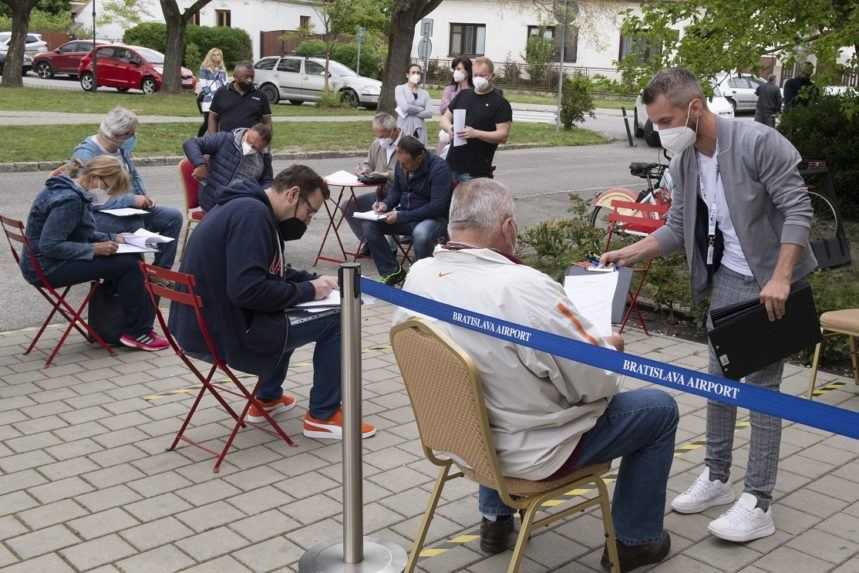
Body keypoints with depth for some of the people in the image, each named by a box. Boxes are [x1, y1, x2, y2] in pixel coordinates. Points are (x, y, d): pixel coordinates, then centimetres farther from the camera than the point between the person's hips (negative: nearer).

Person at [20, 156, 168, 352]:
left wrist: (111, 238, 5)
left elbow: (83, 233, 20)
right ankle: (136, 332, -5)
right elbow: (50, 246, -27)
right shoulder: (69, 200, -23)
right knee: (128, 265, -16)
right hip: (47, 268, -10)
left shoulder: (75, 194, 9)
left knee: (131, 259, 6)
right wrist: (94, 249, -24)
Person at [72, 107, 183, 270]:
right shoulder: (85, 155, -18)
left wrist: (144, 197, 1)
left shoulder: (122, 148, 6)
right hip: (99, 215, -8)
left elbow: (135, 177, 22)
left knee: (173, 216, -2)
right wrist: (132, 200, -25)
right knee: (135, 224, -37)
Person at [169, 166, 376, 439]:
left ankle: (268, 398, 35)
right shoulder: (252, 213, -21)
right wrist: (308, 291, -16)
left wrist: (314, 280, 6)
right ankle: (323, 416, 6)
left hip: (201, 325, 10)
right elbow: (248, 289, -29)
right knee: (336, 320, -4)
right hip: (224, 333, -10)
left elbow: (273, 273, 21)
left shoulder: (242, 206, 11)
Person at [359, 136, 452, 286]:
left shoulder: (438, 168, -19)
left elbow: (437, 207, -25)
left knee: (421, 234, -39)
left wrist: (401, 217, -26)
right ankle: (392, 271, 0)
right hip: (404, 215, 7)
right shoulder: (401, 163, 2)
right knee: (369, 224, -11)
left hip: (434, 217, -7)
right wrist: (386, 203, -5)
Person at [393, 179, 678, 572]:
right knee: (659, 409, 11)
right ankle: (634, 540, 26)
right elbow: (595, 385, -22)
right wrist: (610, 347, 0)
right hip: (534, 452, -6)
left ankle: (495, 518, 40)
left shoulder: (418, 276, -10)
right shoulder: (525, 287, -31)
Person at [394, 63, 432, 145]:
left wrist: (410, 112, -8)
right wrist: (422, 109, -1)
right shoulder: (400, 89, 3)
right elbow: (405, 107, -12)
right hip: (404, 129, -3)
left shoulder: (424, 93, 12)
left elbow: (429, 113, -1)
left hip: (419, 130, 3)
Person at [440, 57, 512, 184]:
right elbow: (445, 118, 20)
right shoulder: (463, 95, 16)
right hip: (452, 164, 6)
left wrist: (476, 133, -21)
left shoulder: (500, 103, -2)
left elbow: (503, 136, -9)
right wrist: (449, 128, -5)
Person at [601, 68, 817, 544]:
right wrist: (630, 254, -7)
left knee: (760, 386, -4)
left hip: (769, 282, -7)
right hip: (725, 278, 7)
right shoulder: (683, 161, 0)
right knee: (719, 379, 12)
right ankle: (716, 478, 27)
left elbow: (797, 209, -20)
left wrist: (780, 278, -27)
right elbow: (679, 227, 6)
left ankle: (758, 504, 5)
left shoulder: (758, 142, -20)